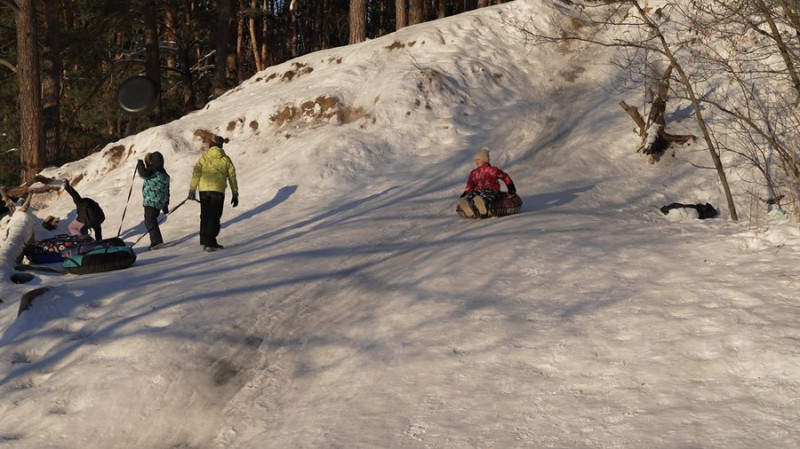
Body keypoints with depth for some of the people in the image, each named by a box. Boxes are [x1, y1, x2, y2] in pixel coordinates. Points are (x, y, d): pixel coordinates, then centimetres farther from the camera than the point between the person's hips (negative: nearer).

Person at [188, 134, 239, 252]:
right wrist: (235, 194, 15)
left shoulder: (204, 157, 7)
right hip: (218, 190, -2)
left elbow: (196, 173, -1)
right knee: (214, 217, 1)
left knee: (205, 216, 13)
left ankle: (205, 242, 15)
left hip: (203, 189, 2)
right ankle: (210, 243, -6)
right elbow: (232, 177, 9)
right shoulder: (225, 159, 7)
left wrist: (192, 189, 0)